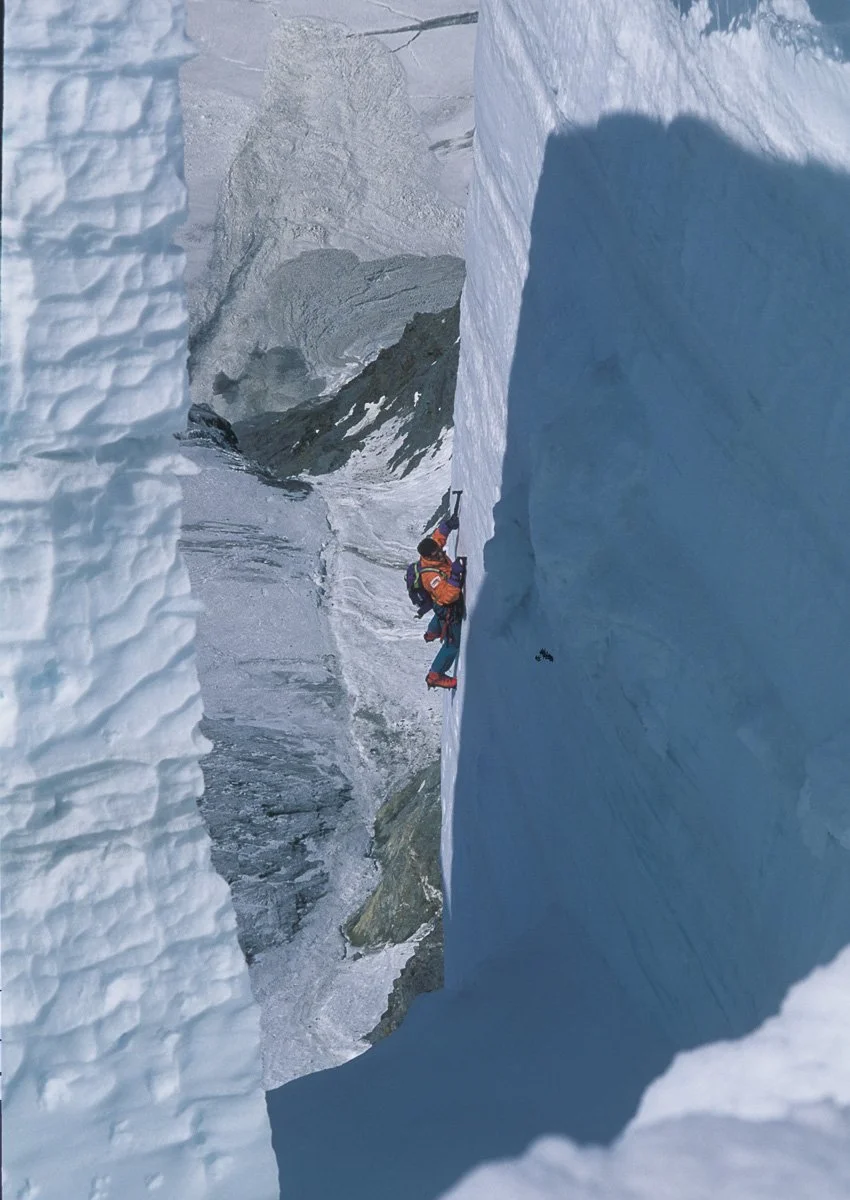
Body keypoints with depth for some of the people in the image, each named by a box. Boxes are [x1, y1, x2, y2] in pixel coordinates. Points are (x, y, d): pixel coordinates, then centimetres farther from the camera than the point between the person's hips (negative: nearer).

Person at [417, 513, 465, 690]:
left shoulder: (433, 550, -22)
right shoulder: (430, 575, -45)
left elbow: (438, 535, -2)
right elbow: (448, 596, -51)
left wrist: (448, 524, -21)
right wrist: (455, 573, -59)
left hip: (442, 605, 10)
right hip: (449, 610, -10)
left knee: (439, 617, 43)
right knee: (453, 644, 3)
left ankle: (432, 633, 77)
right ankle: (435, 676, 14)